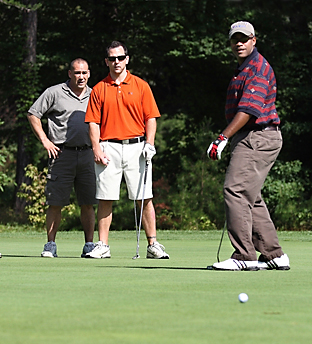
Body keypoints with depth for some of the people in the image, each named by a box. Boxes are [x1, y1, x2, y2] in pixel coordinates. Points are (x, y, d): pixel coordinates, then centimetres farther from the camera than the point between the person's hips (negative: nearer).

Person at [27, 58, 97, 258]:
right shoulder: (54, 93, 1)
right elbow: (33, 114, 4)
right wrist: (45, 140, -3)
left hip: (87, 154, 3)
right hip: (62, 152, -3)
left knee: (88, 203, 2)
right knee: (55, 202, -5)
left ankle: (89, 245, 7)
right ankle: (50, 245, 0)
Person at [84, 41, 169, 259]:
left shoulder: (141, 86, 8)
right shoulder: (99, 89, 9)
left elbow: (151, 118, 5)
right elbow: (93, 122, 7)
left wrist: (149, 144, -7)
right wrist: (96, 148, -5)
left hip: (136, 147, -1)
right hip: (109, 148, 1)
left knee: (145, 198, -3)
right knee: (106, 199, 0)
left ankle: (153, 244, 0)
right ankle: (103, 246, 5)